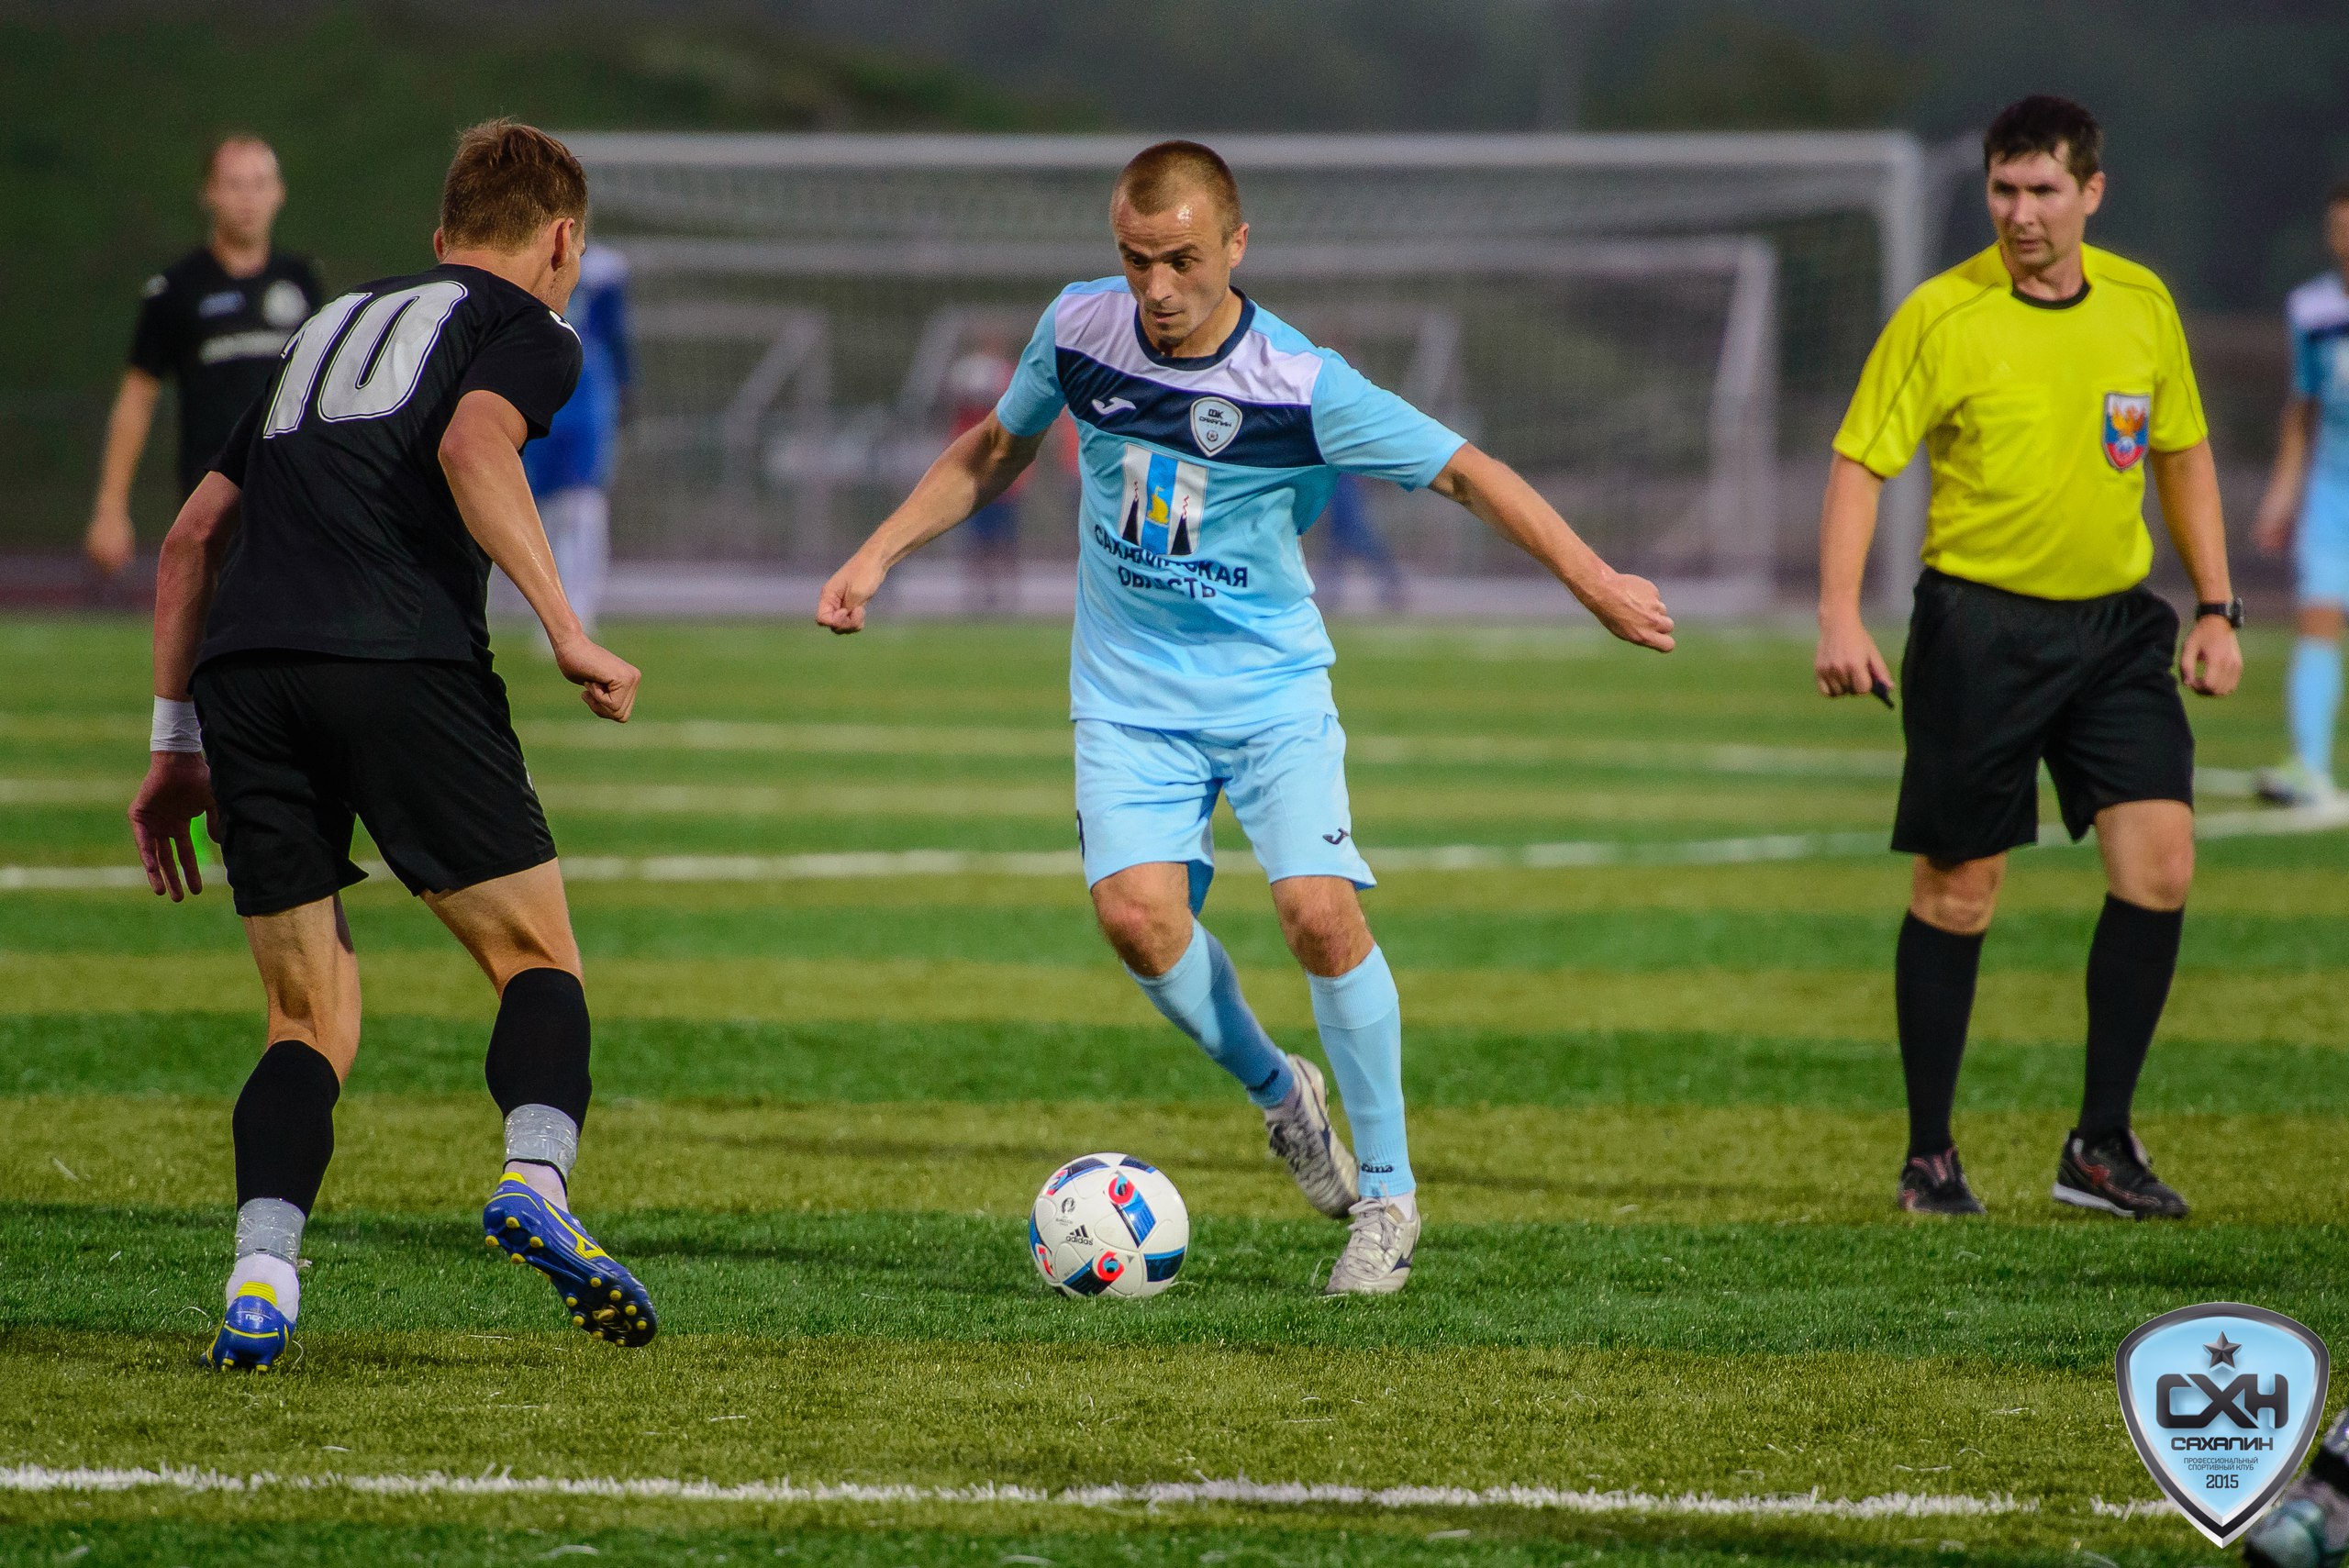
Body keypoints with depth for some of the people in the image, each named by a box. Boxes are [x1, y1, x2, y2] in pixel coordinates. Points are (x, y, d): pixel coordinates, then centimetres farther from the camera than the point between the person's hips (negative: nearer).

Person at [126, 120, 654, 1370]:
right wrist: (569, 635, -15)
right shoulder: (526, 330, 13)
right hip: (399, 659, -5)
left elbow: (193, 537, 28)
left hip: (241, 667, 5)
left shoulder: (337, 323, 31)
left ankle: (260, 1276, -11)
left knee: (310, 1024, 11)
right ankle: (536, 1176, -20)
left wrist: (176, 741, 30)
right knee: (538, 959, 8)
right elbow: (473, 444, -11)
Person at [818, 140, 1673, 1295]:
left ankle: (1387, 1194, -2)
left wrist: (1593, 581, -19)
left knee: (1319, 910, -19)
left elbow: (1464, 473, -11)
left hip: (1271, 685, -2)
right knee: (1137, 912, -20)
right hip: (1130, 693, 2)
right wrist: (879, 552, 7)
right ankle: (1277, 1091, 9)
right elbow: (993, 449, 14)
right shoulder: (1078, 330, -5)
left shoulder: (1299, 384, -17)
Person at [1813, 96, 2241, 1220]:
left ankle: (2101, 1145, 2)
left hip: (2115, 622, 4)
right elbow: (1860, 462, -8)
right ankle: (1929, 1156, 14)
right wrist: (1839, 616, -19)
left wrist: (2218, 610, 11)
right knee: (1958, 892, 1)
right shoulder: (1941, 316, -8)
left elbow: (2182, 454, 16)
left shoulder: (2141, 305, 5)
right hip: (1978, 626, -4)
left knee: (2159, 863, -8)